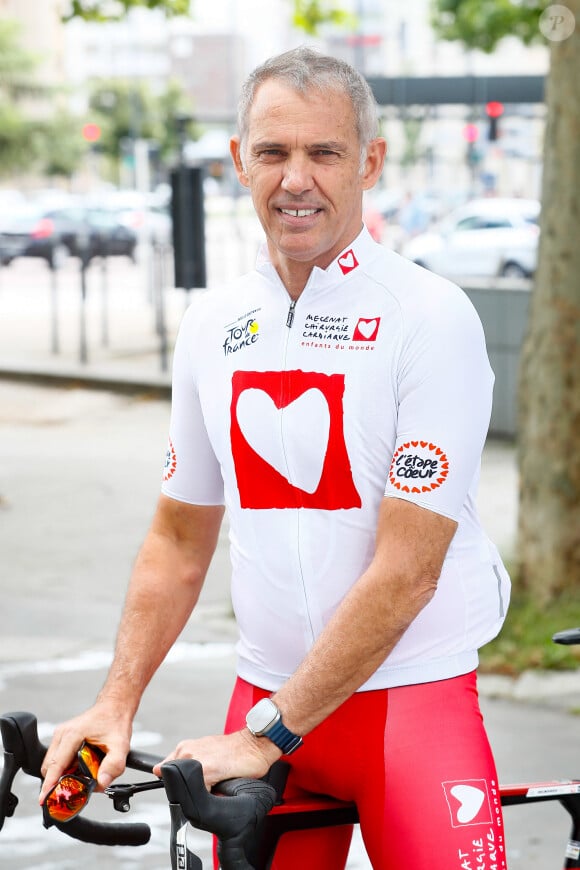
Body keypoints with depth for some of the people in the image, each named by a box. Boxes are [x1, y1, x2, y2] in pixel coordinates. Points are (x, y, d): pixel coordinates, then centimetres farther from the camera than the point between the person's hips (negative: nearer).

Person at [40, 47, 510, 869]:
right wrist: (115, 704, 4)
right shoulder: (212, 324, 6)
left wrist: (267, 736, -16)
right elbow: (179, 538, 15)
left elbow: (406, 569, -16)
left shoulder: (432, 317, -11)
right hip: (264, 699, 4)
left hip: (410, 700, -4)